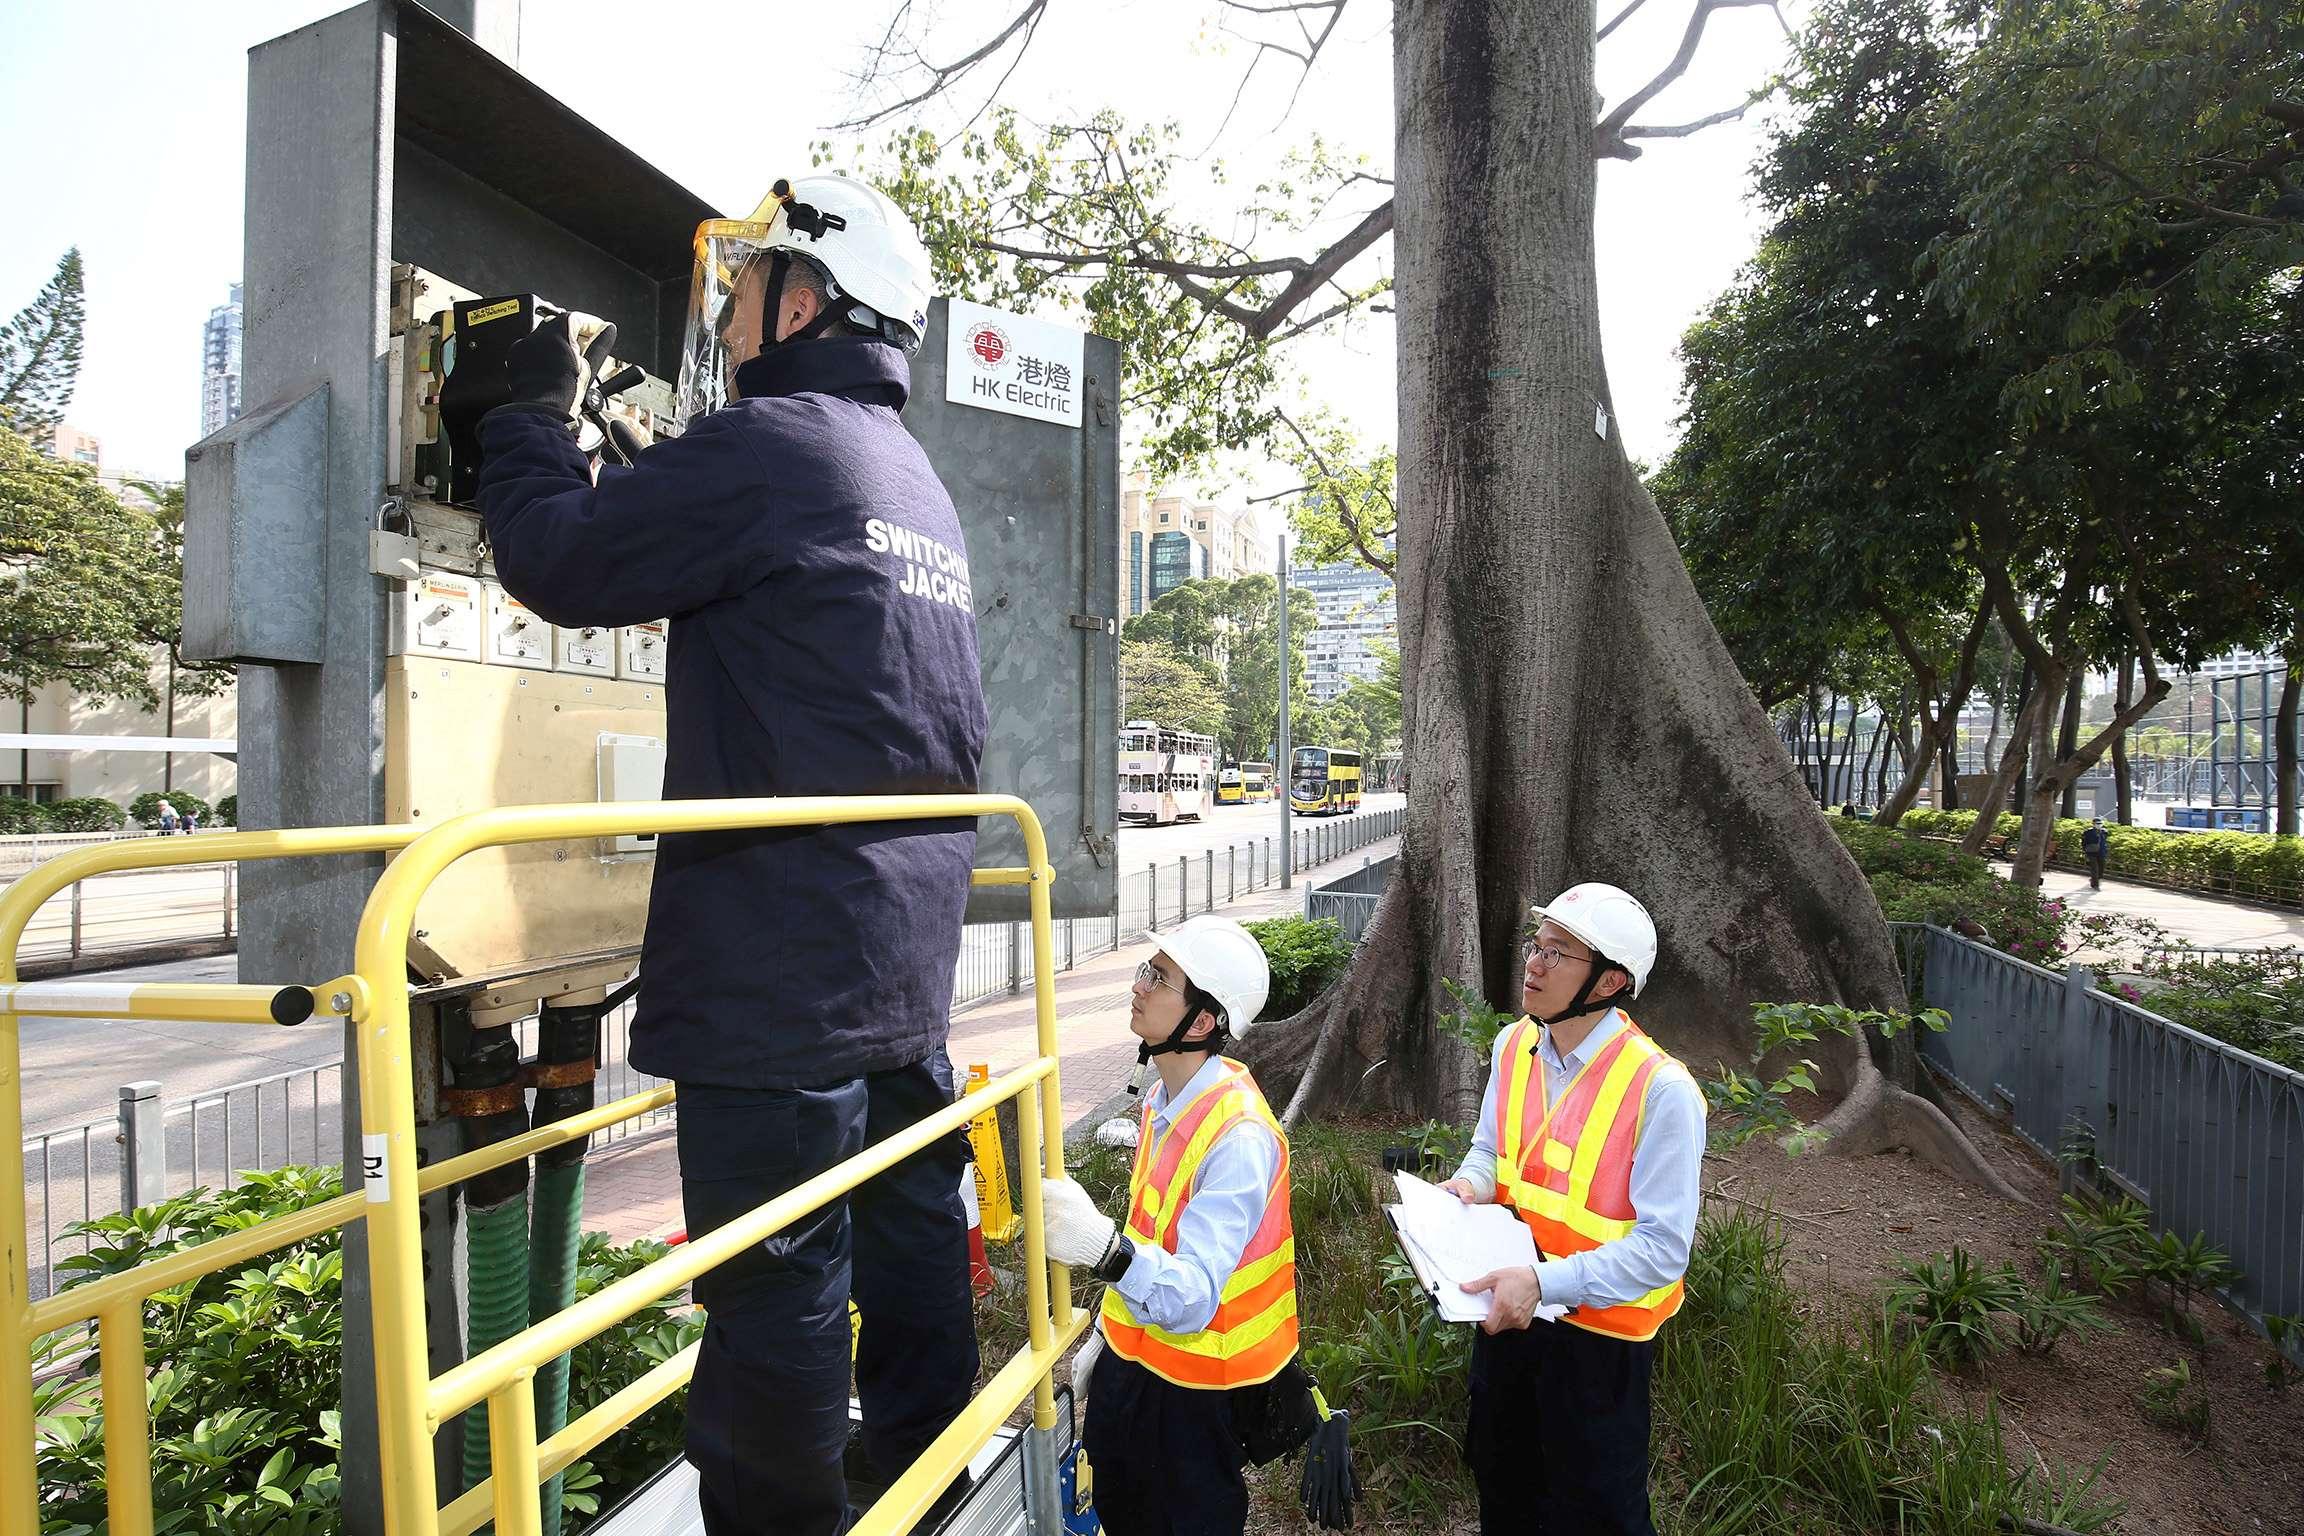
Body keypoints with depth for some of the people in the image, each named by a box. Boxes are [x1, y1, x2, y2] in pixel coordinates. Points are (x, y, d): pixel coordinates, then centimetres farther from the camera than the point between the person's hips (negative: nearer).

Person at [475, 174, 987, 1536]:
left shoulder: (766, 445, -11)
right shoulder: (920, 482, 17)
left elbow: (555, 559, -6)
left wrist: (537, 408, 10)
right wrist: (638, 459, 26)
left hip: (784, 959, -9)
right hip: (911, 954, 9)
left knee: (775, 1275, 3)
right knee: (909, 1227, 18)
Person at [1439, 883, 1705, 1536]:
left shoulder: (1661, 1089, -25)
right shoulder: (1514, 1046, -6)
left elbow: (1663, 1247, -24)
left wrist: (1544, 1282, -32)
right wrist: (1470, 1184, -12)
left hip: (1598, 1331, -5)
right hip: (1506, 1308, 6)